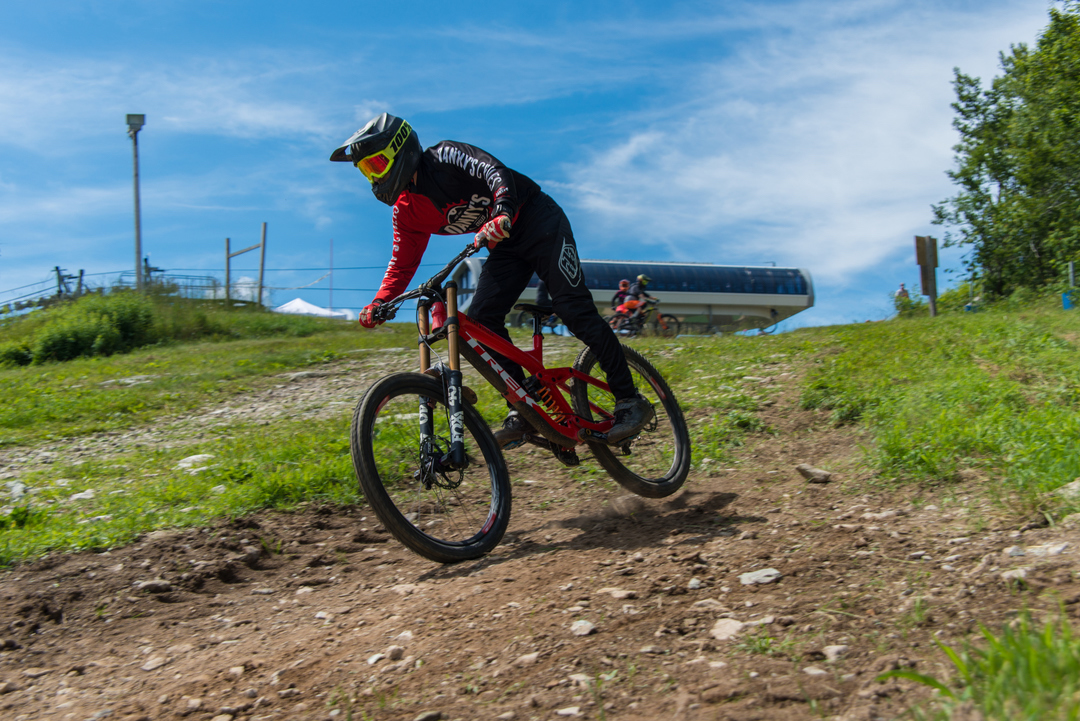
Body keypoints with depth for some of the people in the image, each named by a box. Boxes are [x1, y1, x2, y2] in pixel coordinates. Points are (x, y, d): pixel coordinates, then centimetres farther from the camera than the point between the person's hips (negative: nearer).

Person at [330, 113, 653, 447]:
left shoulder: (446, 157, -17)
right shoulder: (406, 209, 3)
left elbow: (494, 171, -32)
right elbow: (403, 262, 7)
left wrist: (502, 213, -51)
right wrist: (379, 303, -8)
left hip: (538, 222, -7)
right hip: (504, 245, 7)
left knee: (575, 310, -15)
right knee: (480, 318, -11)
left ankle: (630, 400, -9)